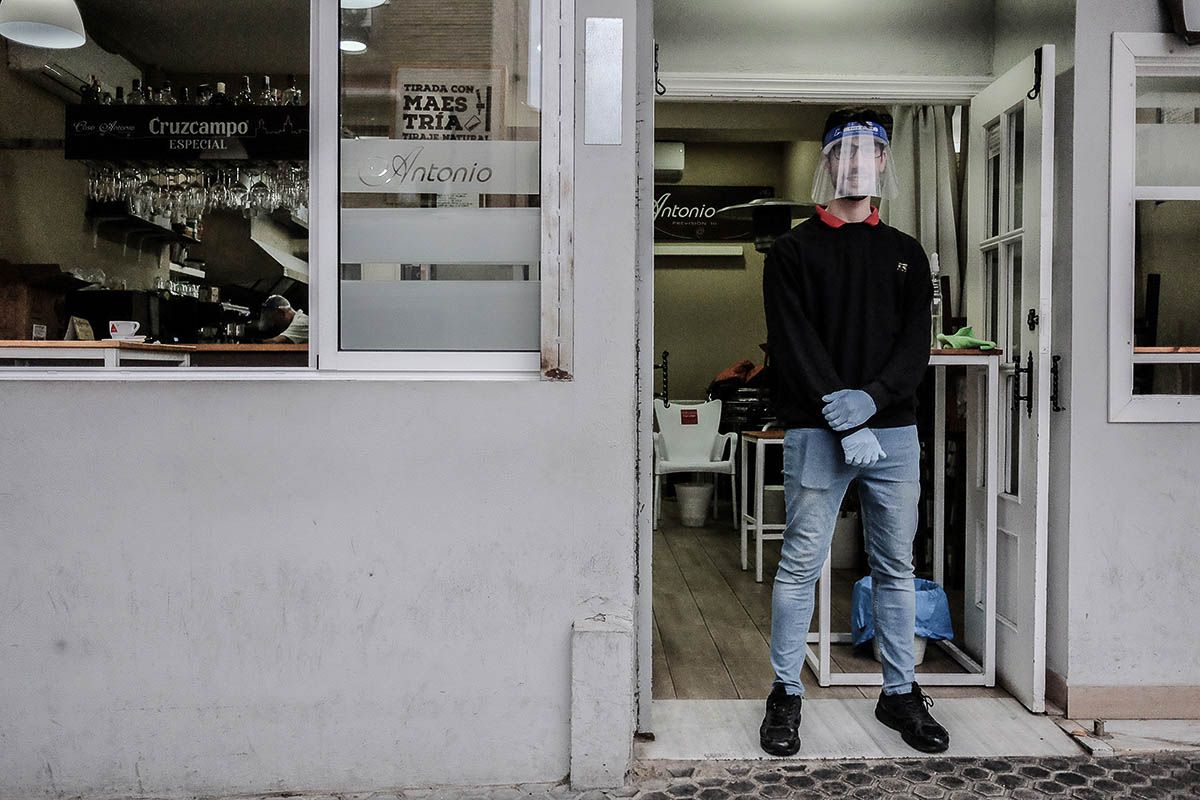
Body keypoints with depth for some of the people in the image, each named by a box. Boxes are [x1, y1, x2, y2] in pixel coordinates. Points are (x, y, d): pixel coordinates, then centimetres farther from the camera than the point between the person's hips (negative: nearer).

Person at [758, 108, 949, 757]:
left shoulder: (905, 253, 16)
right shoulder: (794, 251, 5)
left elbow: (916, 340, 5)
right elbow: (792, 340, -6)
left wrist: (870, 398, -13)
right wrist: (839, 414, -16)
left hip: (893, 428, 4)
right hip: (817, 432, -3)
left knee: (896, 568, 10)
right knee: (800, 566, 0)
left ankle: (900, 693, 23)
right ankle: (786, 693, 14)